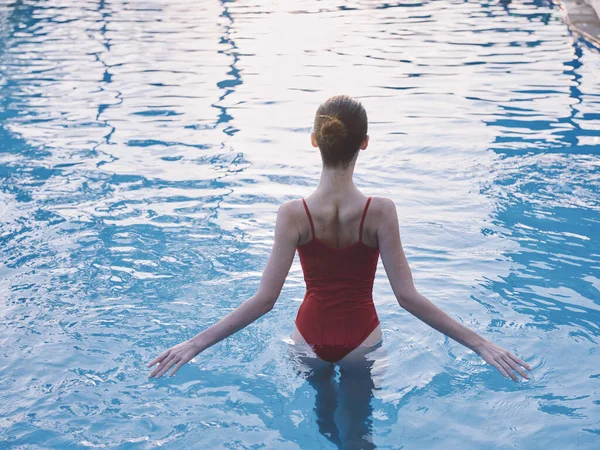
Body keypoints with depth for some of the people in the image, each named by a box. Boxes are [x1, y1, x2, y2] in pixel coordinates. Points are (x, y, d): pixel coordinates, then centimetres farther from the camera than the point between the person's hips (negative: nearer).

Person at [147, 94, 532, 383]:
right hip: (361, 339, -1)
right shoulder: (380, 211, -24)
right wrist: (479, 344, -17)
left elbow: (265, 299, -22)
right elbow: (407, 296, -24)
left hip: (310, 337, 1)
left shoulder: (293, 215, -22)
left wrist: (196, 343, -15)